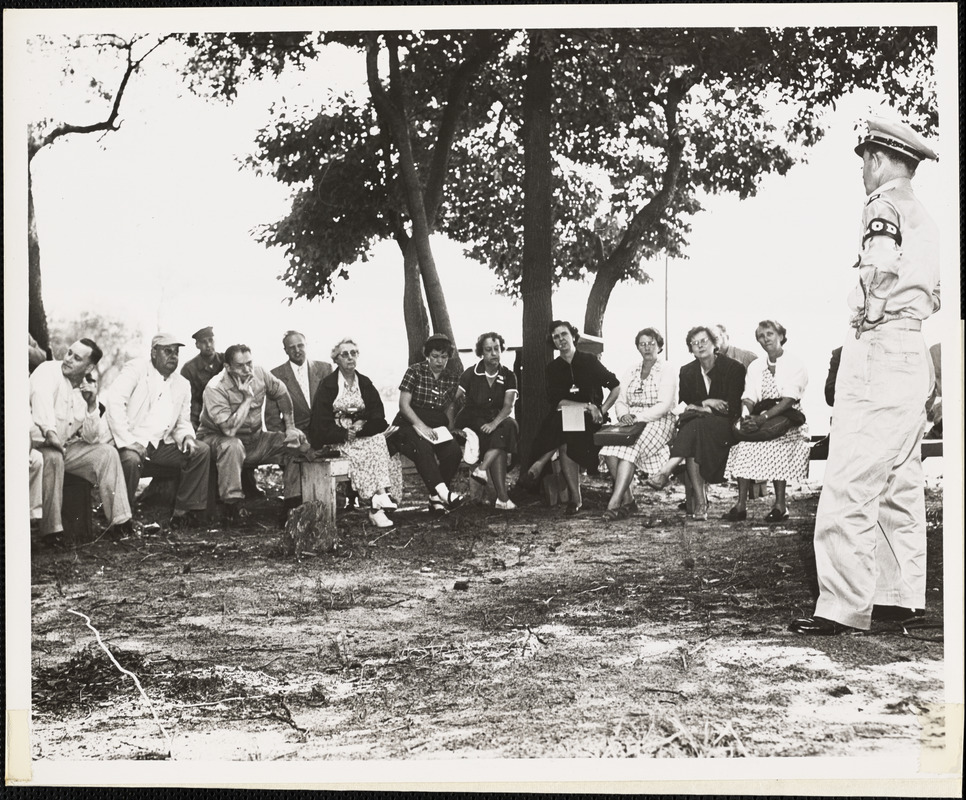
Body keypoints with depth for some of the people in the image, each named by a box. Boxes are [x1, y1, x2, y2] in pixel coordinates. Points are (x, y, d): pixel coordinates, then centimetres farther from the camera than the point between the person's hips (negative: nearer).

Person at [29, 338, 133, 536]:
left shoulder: (88, 388, 6)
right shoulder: (48, 371, -11)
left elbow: (93, 439, 2)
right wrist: (49, 431, -51)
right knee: (53, 458, -36)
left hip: (67, 447, 6)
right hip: (38, 444, -6)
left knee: (107, 453, -9)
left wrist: (92, 405, -11)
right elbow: (41, 398, -35)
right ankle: (51, 529, -32)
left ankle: (120, 521, -9)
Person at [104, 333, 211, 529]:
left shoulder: (182, 384, 13)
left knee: (201, 451, -10)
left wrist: (186, 437, -7)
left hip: (160, 444, 6)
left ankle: (182, 512, -6)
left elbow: (183, 423, 20)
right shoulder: (136, 369, -6)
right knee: (131, 459, -37)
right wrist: (129, 441, -25)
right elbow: (113, 402, -18)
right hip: (130, 441, -6)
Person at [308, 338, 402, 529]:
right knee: (367, 451, -31)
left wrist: (363, 426, -16)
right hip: (336, 438, -3)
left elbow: (378, 416, 3)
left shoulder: (365, 383, 12)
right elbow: (321, 422, -8)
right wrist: (345, 434, -18)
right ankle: (377, 504, -37)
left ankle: (376, 506, -36)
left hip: (364, 434, 3)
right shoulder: (327, 385, 0)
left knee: (379, 441, -29)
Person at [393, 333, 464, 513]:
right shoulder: (415, 371, -1)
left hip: (436, 425, 4)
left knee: (454, 451, -27)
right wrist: (421, 426, -20)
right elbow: (404, 404, -7)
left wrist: (450, 429, -1)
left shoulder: (451, 379, 12)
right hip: (409, 424, -4)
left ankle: (435, 497, -18)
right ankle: (442, 492, -45)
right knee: (423, 449, -38)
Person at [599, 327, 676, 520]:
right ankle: (627, 500, -22)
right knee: (610, 448, -26)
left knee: (629, 448, -33)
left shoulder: (666, 371, 2)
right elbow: (620, 401, 13)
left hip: (657, 421, -5)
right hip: (631, 421, 5)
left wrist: (637, 417, -20)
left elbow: (664, 405, -9)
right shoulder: (632, 372, 18)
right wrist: (624, 415, -11)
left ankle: (614, 503, -39)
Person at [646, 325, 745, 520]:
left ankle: (666, 471, -46)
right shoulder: (687, 372, 13)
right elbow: (683, 406, 12)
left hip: (725, 426, -3)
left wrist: (699, 406, -8)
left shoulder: (733, 368, 0)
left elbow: (733, 408, -6)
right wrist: (706, 403, -6)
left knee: (695, 426, -37)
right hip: (694, 424, 3)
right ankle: (700, 501, -40)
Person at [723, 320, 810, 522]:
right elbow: (748, 398, 6)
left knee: (775, 440, -33)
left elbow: (788, 400, -13)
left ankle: (780, 505, -27)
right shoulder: (755, 366, 16)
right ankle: (741, 505, -26)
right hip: (762, 418, 4)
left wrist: (762, 418, -26)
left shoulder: (795, 365, 0)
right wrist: (746, 415, -17)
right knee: (744, 442, -24)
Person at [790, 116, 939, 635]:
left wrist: (869, 311, -12)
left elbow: (882, 264, -24)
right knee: (900, 484, 13)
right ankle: (902, 596, 18)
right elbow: (934, 298, 22)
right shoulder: (925, 218, 22)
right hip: (916, 354, 10)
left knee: (849, 485, -11)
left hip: (878, 348, -10)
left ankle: (843, 607, -12)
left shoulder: (884, 203, -6)